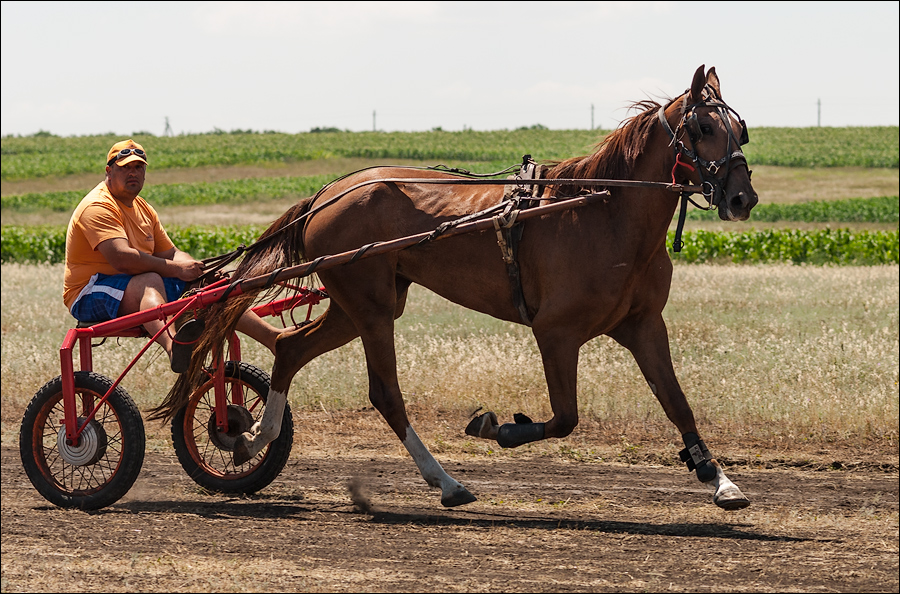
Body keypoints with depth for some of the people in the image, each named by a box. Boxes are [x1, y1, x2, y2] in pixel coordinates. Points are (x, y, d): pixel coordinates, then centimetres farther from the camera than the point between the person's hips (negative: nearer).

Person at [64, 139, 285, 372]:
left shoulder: (143, 209, 17)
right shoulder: (97, 208, -15)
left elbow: (170, 254, 16)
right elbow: (122, 258, -28)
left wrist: (201, 269, -5)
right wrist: (175, 269, -26)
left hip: (138, 289, 9)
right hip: (91, 298, -9)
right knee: (150, 280, -38)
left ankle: (272, 337, -13)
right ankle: (173, 346, -71)